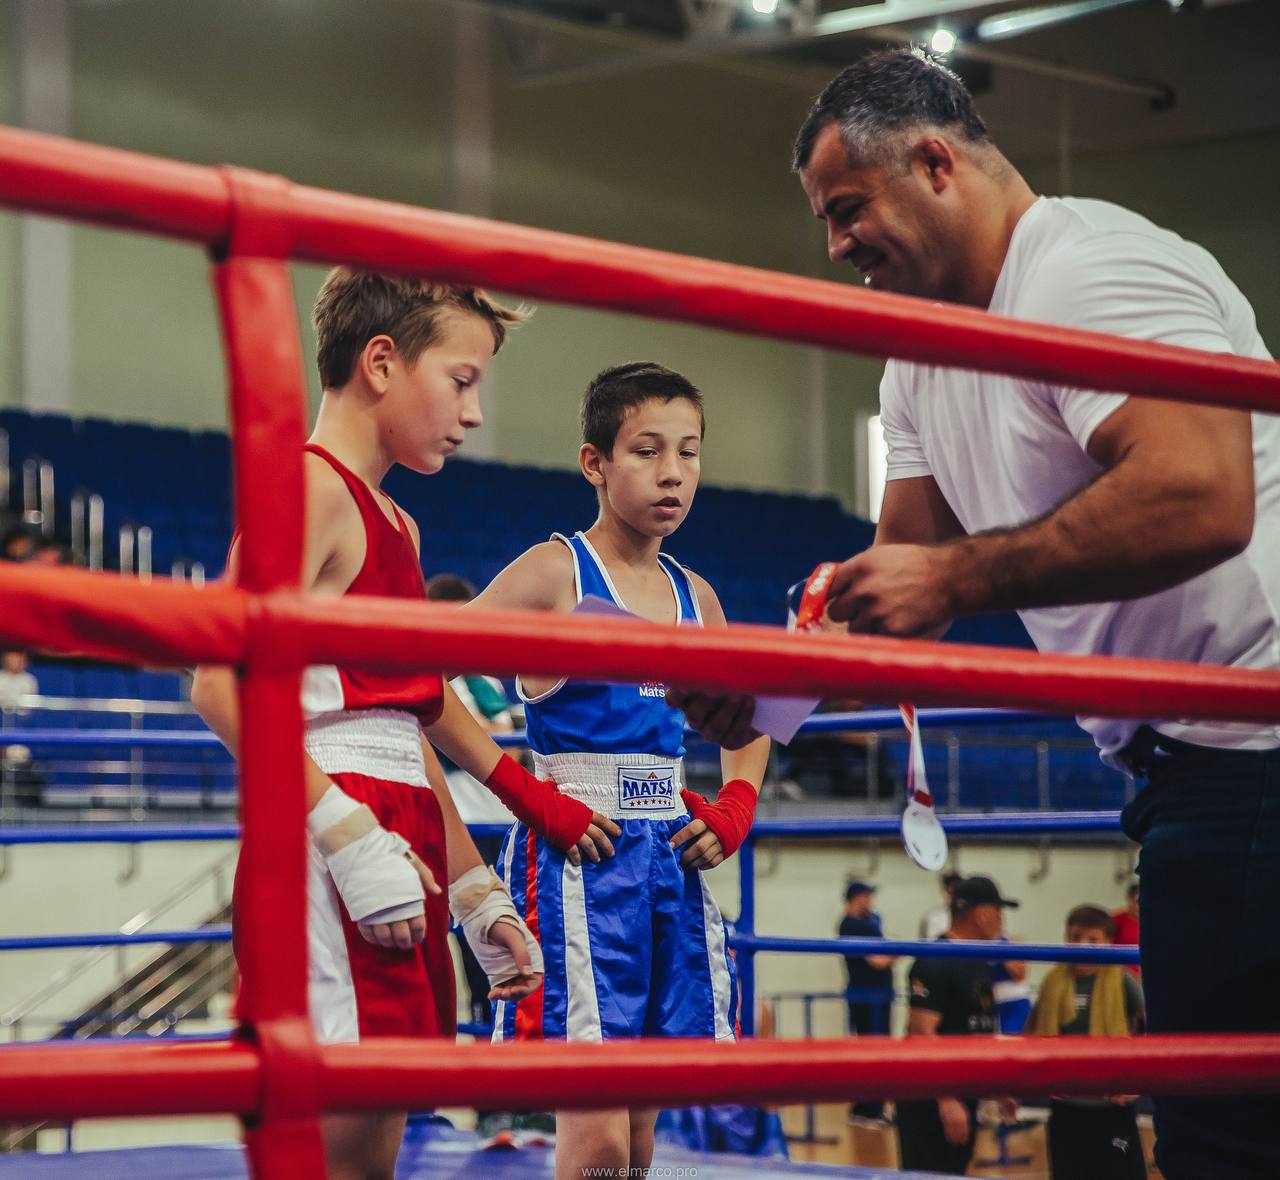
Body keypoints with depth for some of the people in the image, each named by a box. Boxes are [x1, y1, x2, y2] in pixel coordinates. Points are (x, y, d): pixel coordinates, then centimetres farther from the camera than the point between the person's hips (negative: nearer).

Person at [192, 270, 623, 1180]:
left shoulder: (396, 526, 23)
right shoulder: (310, 485, -7)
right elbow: (225, 686, -19)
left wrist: (477, 893, 25)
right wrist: (350, 833, -24)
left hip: (400, 843, 10)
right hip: (325, 841, -10)